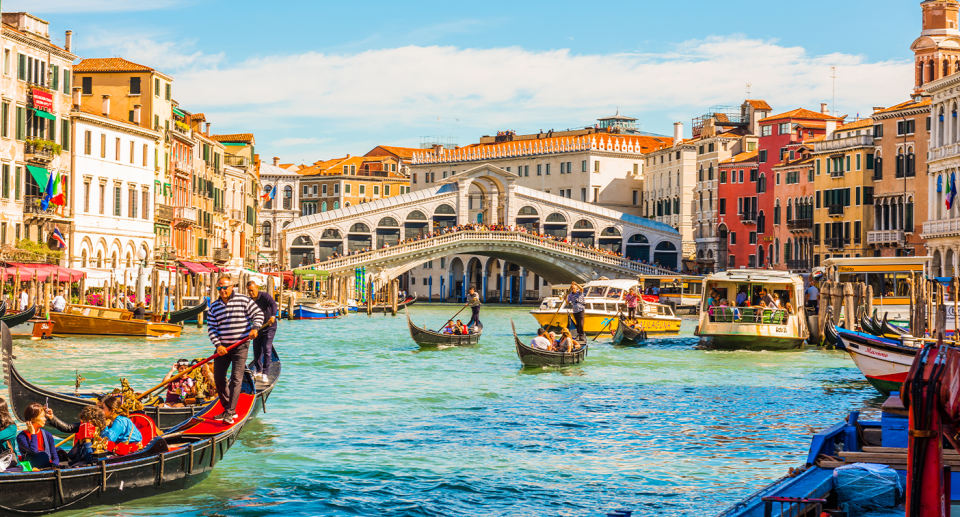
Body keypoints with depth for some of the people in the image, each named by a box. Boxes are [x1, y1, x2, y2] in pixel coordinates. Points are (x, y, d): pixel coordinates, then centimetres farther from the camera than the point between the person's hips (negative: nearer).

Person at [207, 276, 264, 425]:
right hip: (222, 347, 4)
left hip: (240, 347, -4)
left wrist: (255, 328, -16)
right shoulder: (214, 307, 6)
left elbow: (258, 314, 2)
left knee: (236, 378, -10)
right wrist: (218, 344, -9)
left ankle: (230, 413, -12)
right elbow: (211, 328, 4)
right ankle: (228, 409, 19)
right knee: (218, 378, 5)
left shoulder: (244, 301, -3)